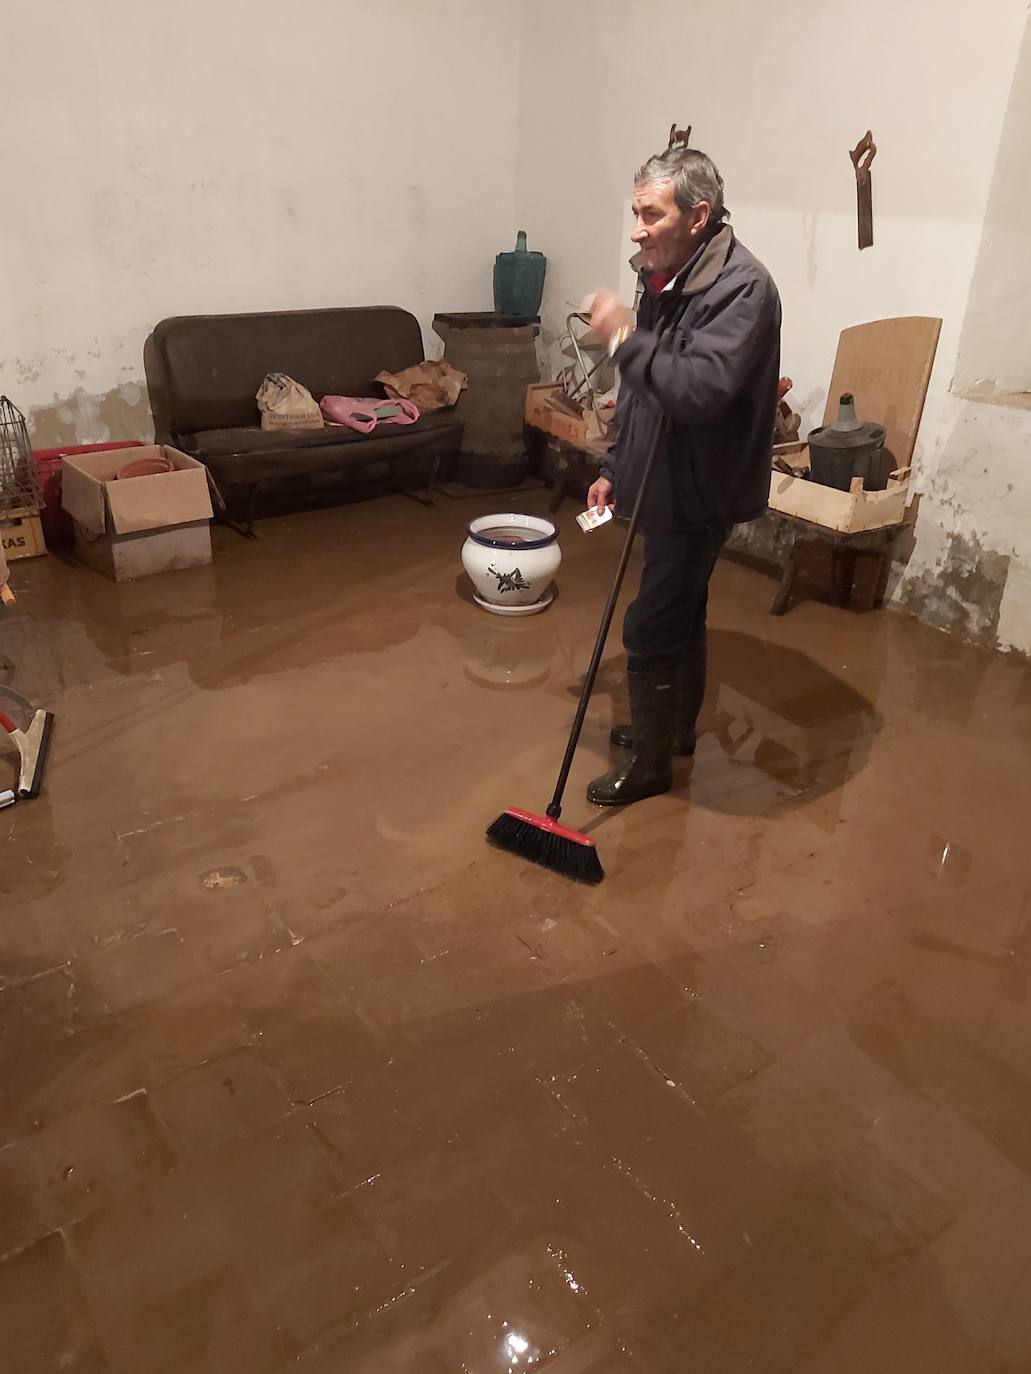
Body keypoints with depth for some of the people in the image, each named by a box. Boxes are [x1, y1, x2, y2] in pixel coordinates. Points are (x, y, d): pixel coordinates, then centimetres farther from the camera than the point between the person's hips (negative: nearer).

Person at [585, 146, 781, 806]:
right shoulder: (666, 279, 8)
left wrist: (627, 338, -27)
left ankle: (651, 763, 13)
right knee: (681, 614, 21)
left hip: (699, 492, -9)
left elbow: (700, 389, -35)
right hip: (665, 483, 9)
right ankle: (676, 727, 38)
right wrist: (614, 468, 15)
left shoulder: (741, 286, -21)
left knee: (651, 630, -3)